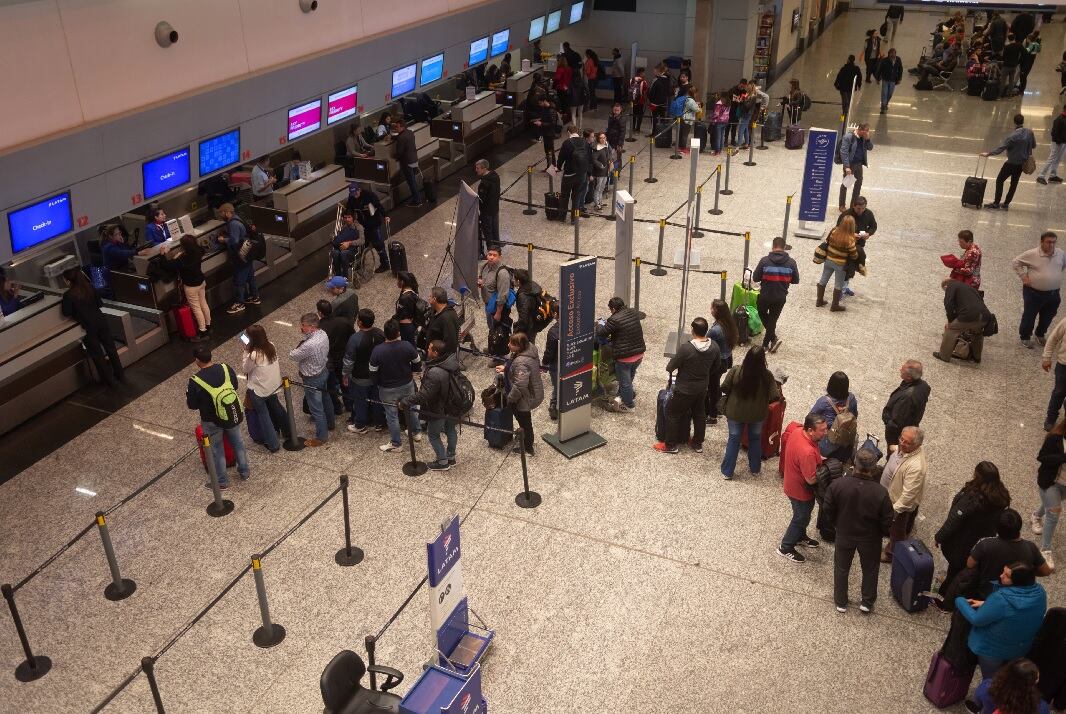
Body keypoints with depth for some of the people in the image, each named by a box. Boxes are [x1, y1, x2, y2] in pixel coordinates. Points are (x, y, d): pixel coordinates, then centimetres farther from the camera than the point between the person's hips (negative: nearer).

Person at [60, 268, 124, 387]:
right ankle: (121, 375, 24)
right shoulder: (89, 287, 0)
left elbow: (66, 313, -6)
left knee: (97, 355, 8)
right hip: (101, 321, 5)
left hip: (88, 327, -5)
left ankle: (111, 381, 15)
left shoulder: (68, 295, -14)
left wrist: (62, 306, 11)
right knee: (110, 348, 15)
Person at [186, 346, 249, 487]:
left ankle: (222, 481, 32)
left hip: (212, 421, -4)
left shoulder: (195, 381, -24)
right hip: (234, 415, 4)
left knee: (216, 451, 17)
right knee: (238, 442, 25)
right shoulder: (226, 368, -13)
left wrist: (188, 394, 5)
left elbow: (192, 405, -12)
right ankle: (244, 472, 41)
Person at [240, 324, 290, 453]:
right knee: (276, 407, 29)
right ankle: (287, 431, 46)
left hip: (258, 390, -6)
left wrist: (246, 352, -14)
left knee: (263, 415, 12)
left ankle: (273, 445, 21)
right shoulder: (271, 346, -11)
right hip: (273, 385, 7)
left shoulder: (254, 355, -31)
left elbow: (245, 369, -13)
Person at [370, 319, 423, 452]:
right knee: (410, 408, 27)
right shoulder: (407, 346, -19)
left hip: (388, 389, -3)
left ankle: (396, 444, 28)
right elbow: (418, 363, -4)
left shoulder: (378, 350, -25)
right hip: (407, 385, 3)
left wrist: (377, 384, 6)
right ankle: (416, 432, 47)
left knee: (392, 416, 14)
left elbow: (373, 372, -14)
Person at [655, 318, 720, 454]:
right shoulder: (714, 346, -12)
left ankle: (671, 445, 24)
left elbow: (670, 368, -20)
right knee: (699, 413, 24)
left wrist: (669, 367, 4)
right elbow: (717, 365, 6)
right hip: (702, 388, 6)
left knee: (672, 414, 13)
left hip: (685, 390, -6)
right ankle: (698, 443, 38)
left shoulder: (686, 348, -30)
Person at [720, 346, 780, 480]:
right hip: (757, 415, 1)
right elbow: (775, 396, -15)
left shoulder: (735, 371, -22)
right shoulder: (766, 375, -20)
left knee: (734, 440, 15)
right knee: (755, 439, 23)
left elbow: (724, 388, -12)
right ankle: (755, 469, 38)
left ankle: (727, 471, 23)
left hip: (736, 413, -1)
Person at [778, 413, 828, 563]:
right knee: (801, 518, 16)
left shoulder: (797, 430, -16)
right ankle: (786, 548, 34)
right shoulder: (807, 452, -41)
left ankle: (800, 537, 55)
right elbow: (811, 479, -32)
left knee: (802, 516, 31)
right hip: (801, 490, -8)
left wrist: (817, 459, -1)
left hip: (792, 481, 8)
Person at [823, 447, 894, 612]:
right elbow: (886, 522, -17)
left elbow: (827, 511, -12)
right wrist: (884, 533, 6)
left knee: (841, 568, 24)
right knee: (870, 569, 26)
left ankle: (841, 603, 42)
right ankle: (867, 603, 44)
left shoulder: (837, 485, -27)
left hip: (844, 535, 1)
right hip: (870, 539, -1)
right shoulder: (880, 493, -31)